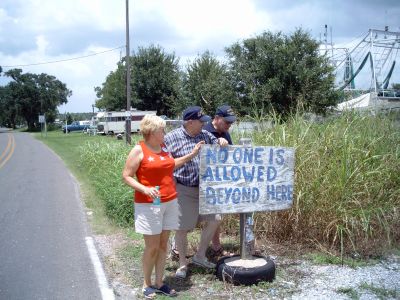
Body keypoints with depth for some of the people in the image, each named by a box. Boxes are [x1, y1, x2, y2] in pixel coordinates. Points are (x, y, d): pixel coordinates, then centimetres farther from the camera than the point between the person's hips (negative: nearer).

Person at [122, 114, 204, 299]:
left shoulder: (163, 147, 10)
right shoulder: (139, 150, -10)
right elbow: (126, 176, -9)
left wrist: (191, 154, 22)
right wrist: (144, 189, -23)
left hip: (169, 202, 6)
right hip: (149, 205, -6)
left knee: (163, 245, 11)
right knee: (152, 247, 0)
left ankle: (159, 283, 23)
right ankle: (147, 285, 18)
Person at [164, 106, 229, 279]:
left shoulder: (205, 135, 7)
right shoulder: (172, 138, -11)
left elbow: (216, 144, 22)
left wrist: (221, 141, -3)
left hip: (203, 188, 6)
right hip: (183, 190, -6)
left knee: (214, 219, 10)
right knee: (182, 229, 3)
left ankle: (200, 256, 27)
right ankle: (182, 264, 23)